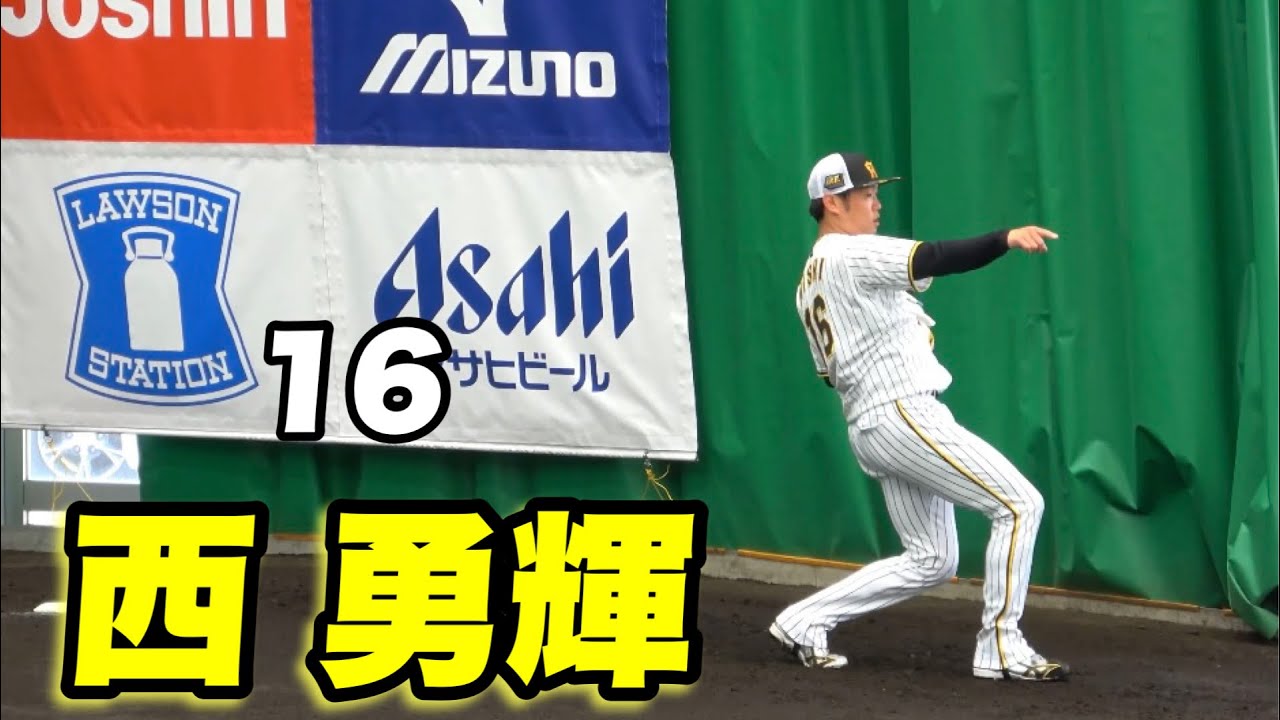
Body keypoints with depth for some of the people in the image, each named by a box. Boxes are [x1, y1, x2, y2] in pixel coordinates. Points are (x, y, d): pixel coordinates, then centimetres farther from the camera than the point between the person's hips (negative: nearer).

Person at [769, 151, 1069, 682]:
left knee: (930, 561, 15)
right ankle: (1001, 649, -9)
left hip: (869, 428, 10)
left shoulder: (810, 281, 20)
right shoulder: (852, 255, -9)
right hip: (904, 415, -10)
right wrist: (1006, 239, -39)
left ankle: (804, 622, 15)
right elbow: (933, 259, -27)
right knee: (1020, 504, -9)